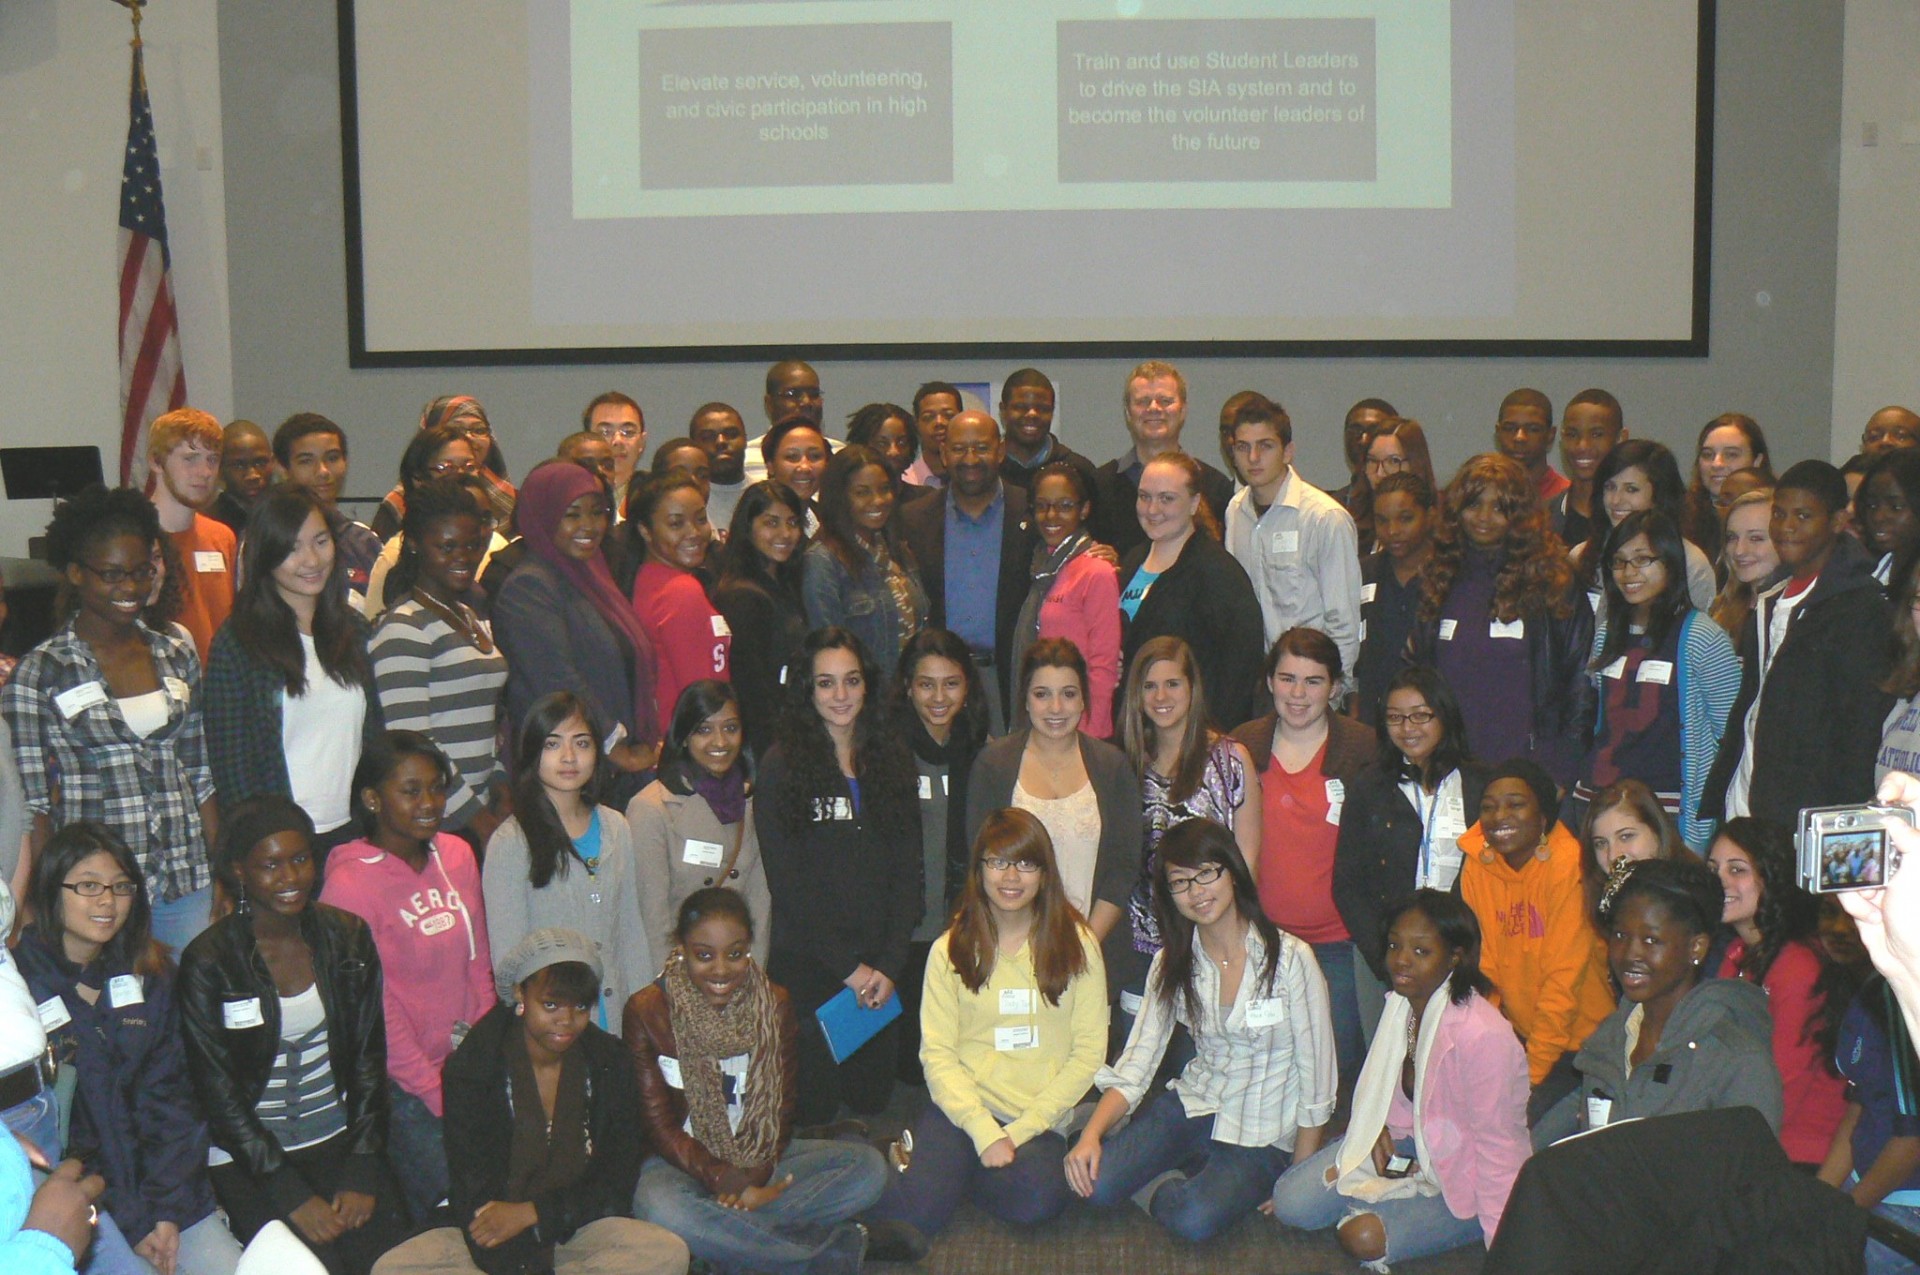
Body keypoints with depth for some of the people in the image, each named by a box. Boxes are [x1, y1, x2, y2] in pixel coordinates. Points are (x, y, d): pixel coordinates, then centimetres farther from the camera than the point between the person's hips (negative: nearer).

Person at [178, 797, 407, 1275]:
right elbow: (217, 1091, -8)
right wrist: (292, 1195, -13)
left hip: (340, 1140, 3)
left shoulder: (348, 937, 2)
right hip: (247, 1157, -3)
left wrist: (360, 1172, -4)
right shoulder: (208, 962, -9)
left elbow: (369, 1057, 5)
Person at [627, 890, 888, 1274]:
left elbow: (781, 1106, 1)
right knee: (659, 1209, -39)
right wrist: (723, 1178, -22)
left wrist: (757, 1174, -18)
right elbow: (658, 1123, -9)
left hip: (760, 1157, 3)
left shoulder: (774, 1005, 1)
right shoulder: (647, 1012, -9)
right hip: (684, 1164, -3)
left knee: (869, 1167, -18)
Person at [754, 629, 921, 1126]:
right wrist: (848, 967, -10)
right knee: (813, 1117, 0)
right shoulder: (781, 767, -4)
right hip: (806, 969, -3)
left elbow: (907, 873, 7)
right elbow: (787, 881, -8)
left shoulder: (894, 766, 9)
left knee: (873, 1105, 9)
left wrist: (889, 964, -5)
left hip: (882, 973, 4)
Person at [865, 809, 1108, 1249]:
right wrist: (985, 1132, -14)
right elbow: (937, 1052, 0)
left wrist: (1021, 1130, -10)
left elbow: (1089, 1051, 0)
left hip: (1039, 1119, 2)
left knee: (1038, 1199, -31)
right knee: (916, 1211, -28)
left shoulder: (1077, 945, 3)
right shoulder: (951, 950, 4)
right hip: (961, 1108, -1)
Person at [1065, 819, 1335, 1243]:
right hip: (1193, 1105, 4)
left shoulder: (1290, 958, -15)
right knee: (1093, 1181, -20)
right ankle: (1183, 1175, 8)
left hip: (1263, 1134, -4)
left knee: (1194, 1220, -30)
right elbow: (1136, 1063, -3)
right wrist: (1091, 1134, -20)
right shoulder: (1172, 963, 1)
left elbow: (1317, 1077, -10)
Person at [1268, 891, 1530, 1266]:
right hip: (1405, 1141, 7)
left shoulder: (1482, 1036, -31)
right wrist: (1376, 1125, -5)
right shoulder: (1402, 1001, -6)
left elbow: (1499, 1149, -24)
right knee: (1289, 1202, -5)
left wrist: (1502, 1248, -22)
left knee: (1364, 1237, -26)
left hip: (1462, 1177, -7)